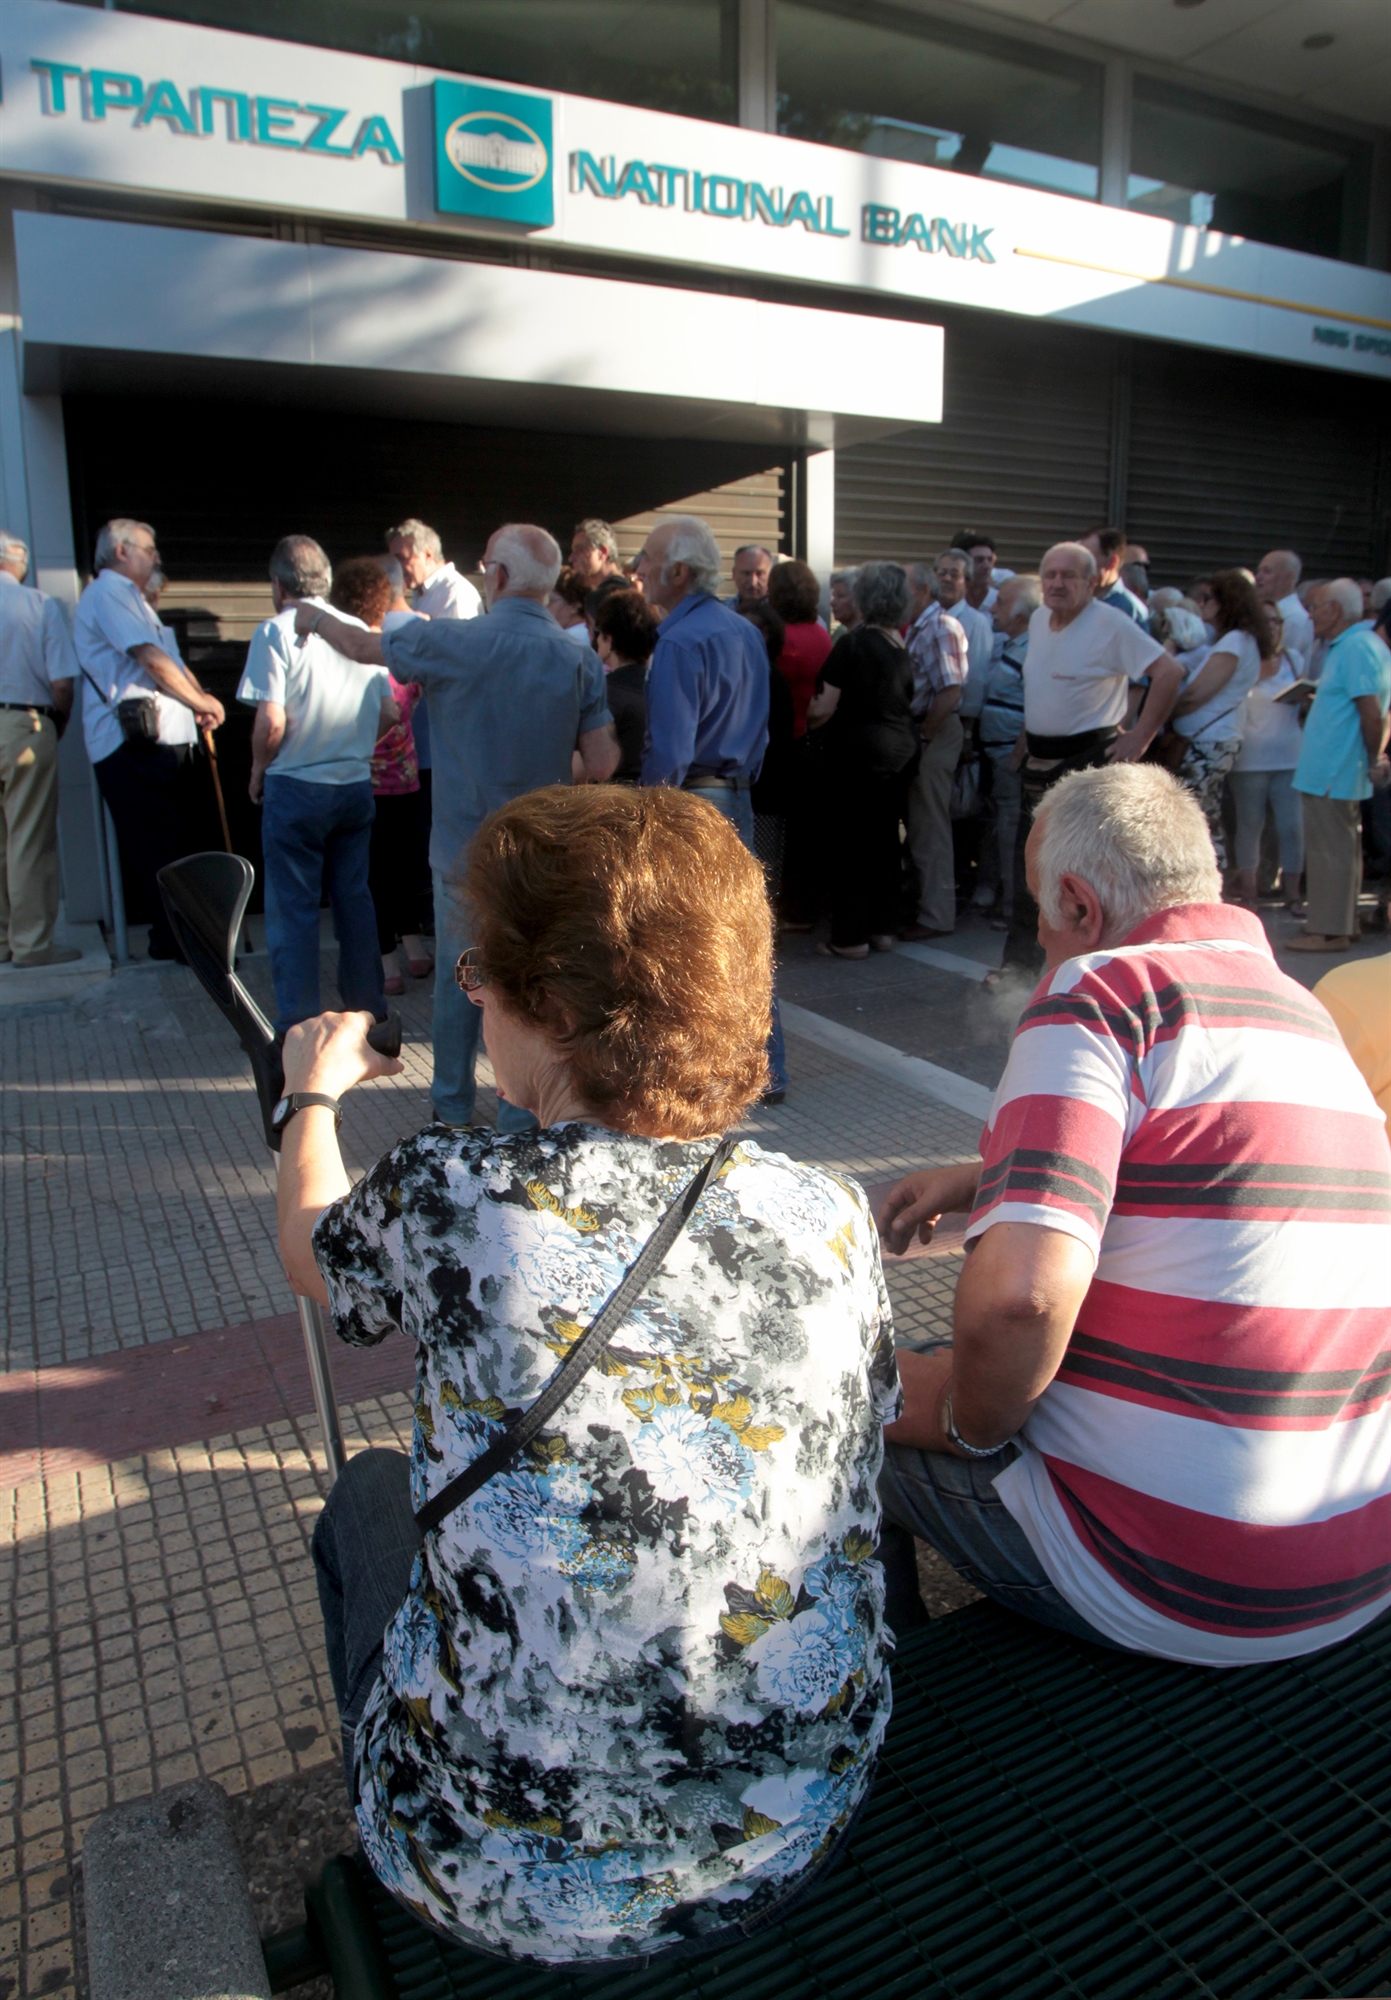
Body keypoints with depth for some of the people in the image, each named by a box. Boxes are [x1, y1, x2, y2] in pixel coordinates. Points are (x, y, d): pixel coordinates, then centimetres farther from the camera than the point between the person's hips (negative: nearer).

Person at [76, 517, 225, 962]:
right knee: (158, 844, -7)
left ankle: (171, 934, 18)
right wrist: (201, 701, -3)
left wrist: (198, 701, 8)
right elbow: (152, 660, -14)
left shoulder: (128, 597, 28)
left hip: (160, 738, 10)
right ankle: (176, 938, -3)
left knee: (171, 842, 12)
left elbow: (169, 661, 25)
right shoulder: (108, 593, -6)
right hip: (135, 740, -10)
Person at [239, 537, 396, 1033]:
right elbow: (390, 712, 7)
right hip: (356, 785, 5)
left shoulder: (275, 632, -10)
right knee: (354, 899, 14)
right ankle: (367, 1009, 21)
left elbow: (271, 722, -17)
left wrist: (257, 771, -1)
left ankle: (297, 1029, 7)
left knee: (293, 908, 3)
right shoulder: (358, 630, 6)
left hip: (296, 788, -5)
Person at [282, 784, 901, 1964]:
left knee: (371, 1490, 23)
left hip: (511, 1893, -3)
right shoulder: (831, 1217, -13)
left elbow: (312, 1247, 3)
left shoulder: (448, 1201, -21)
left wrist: (316, 1093, 23)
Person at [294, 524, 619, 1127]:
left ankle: (452, 1106, 31)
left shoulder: (451, 642, -10)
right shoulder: (579, 659, -6)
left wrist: (315, 619, 28)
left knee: (457, 981, 16)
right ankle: (520, 1120, 15)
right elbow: (602, 763, -8)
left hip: (464, 847, 0)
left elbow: (363, 645, 6)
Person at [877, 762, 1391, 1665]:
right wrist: (986, 1175, 25)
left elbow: (1020, 1295, -30)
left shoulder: (1100, 991, -17)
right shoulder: (1303, 1010, 9)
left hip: (1174, 1589, -8)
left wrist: (970, 1422, -9)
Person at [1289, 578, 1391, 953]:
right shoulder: (1357, 644, 16)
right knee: (1341, 848, 16)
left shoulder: (1355, 647, -17)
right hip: (1335, 770, 10)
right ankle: (1342, 923, 25)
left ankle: (1329, 931, 0)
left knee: (1330, 850, -5)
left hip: (1332, 772, -10)